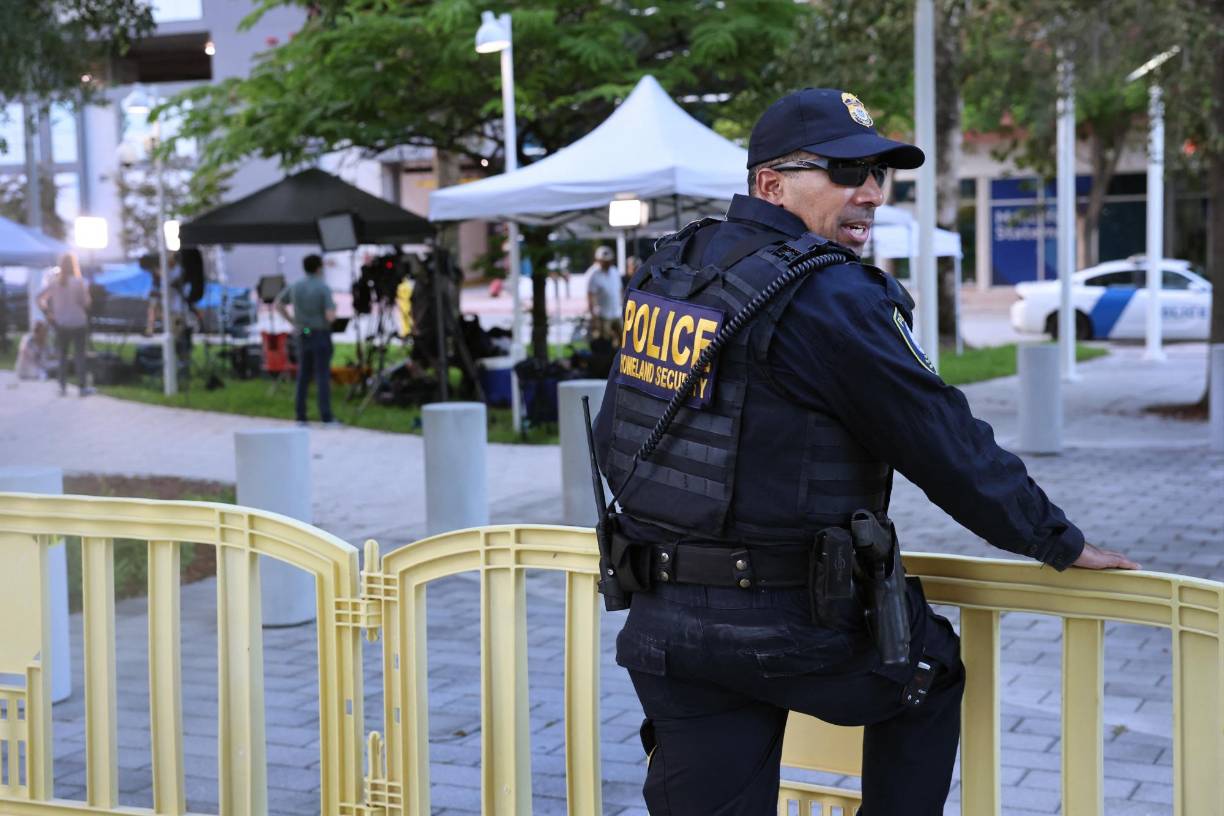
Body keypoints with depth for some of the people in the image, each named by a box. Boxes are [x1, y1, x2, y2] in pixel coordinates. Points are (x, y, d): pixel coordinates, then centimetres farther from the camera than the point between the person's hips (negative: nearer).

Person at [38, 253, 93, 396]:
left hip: (61, 324, 3)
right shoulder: (79, 281, -11)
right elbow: (85, 302, -11)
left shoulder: (55, 281, -1)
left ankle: (63, 387, 10)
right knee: (79, 355, 3)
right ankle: (82, 386, 4)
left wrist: (47, 313, 3)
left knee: (63, 355, 10)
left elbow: (40, 298, -4)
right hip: (78, 323, -3)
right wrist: (86, 290, 5)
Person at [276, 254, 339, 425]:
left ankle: (301, 415, 10)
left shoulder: (295, 287, 4)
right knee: (323, 376, -4)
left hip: (303, 336, 5)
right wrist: (333, 310, 3)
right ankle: (326, 416, -8)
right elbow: (330, 316, -19)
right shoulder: (324, 288, -12)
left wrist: (292, 321, 15)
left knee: (303, 376, 10)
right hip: (321, 335, -5)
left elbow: (278, 304, 15)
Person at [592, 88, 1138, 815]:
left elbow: (615, 438, 16)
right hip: (785, 630, -6)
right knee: (930, 668, 24)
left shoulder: (667, 270, 8)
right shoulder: (828, 297, -15)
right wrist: (1060, 543, 3)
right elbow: (946, 444, -10)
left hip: (663, 621, 6)